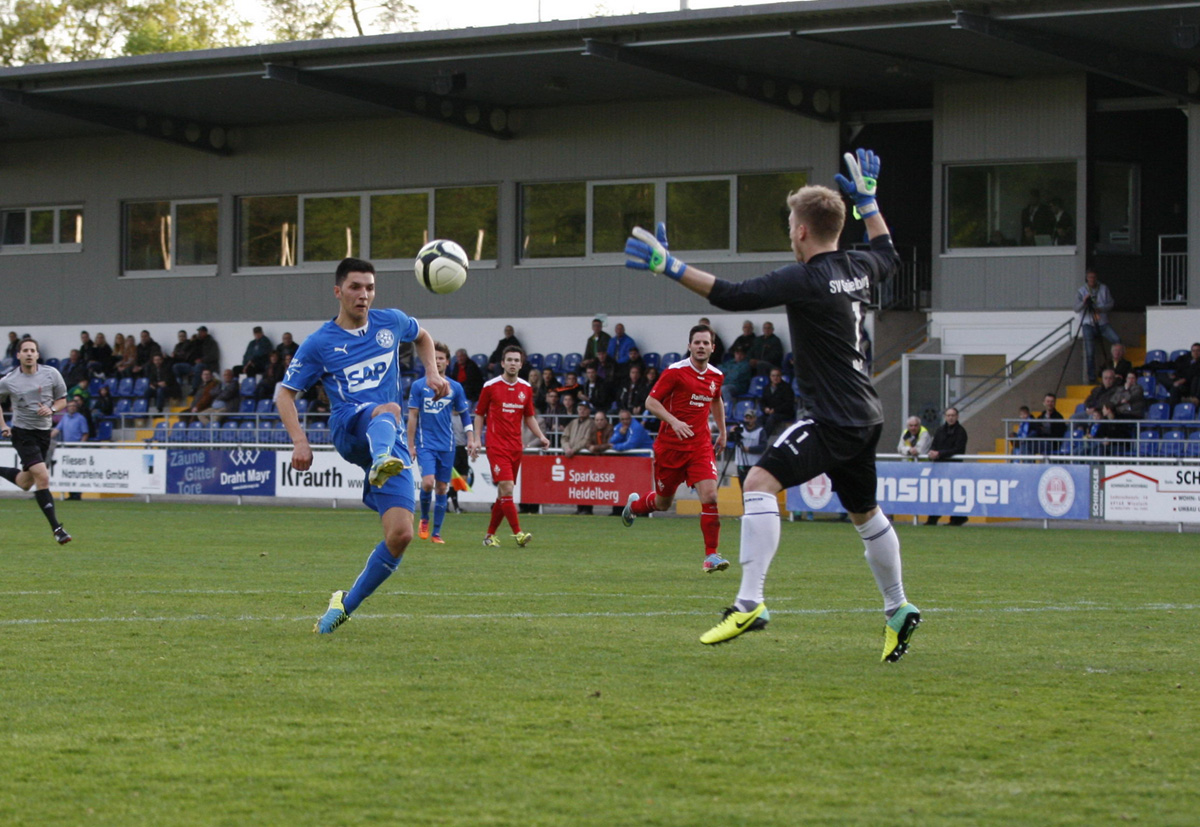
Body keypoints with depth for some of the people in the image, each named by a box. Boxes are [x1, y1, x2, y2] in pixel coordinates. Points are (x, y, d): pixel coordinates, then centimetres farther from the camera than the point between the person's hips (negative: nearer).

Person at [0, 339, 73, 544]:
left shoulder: (51, 374, -3)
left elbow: (62, 400, 7)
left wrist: (51, 409, -14)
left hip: (44, 432, 4)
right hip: (22, 432, -4)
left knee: (25, 484, 12)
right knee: (42, 477, -20)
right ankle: (56, 528, -18)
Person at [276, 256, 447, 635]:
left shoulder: (390, 322, 13)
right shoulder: (319, 343, 4)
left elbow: (421, 336, 35)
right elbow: (284, 393, 8)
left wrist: (432, 373, 16)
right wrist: (300, 441, -7)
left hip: (392, 442, 4)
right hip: (349, 430, -4)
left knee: (400, 535, -13)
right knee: (388, 409, -40)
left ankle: (346, 604, 5)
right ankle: (380, 465, -77)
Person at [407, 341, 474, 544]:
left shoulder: (455, 388, 6)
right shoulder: (418, 386, 1)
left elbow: (464, 415, 15)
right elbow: (412, 416, 3)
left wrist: (471, 438, 2)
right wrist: (411, 445, 0)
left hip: (447, 446, 2)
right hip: (425, 444, -2)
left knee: (442, 488, 3)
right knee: (428, 482, -19)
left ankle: (436, 532, 10)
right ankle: (424, 519, 7)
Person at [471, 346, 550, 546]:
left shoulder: (526, 388, 9)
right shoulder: (490, 386, -3)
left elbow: (529, 416, 18)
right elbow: (479, 414, 6)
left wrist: (541, 436, 4)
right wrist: (477, 439, -3)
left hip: (516, 446, 5)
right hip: (496, 445, -5)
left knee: (503, 493, 7)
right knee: (507, 488, -17)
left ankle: (490, 535, 17)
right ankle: (517, 533, -18)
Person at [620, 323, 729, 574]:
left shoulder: (716, 376, 6)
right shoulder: (675, 372, -11)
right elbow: (650, 402, -10)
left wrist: (722, 432, 26)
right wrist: (674, 421, -24)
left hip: (700, 444, 3)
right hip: (670, 446, -3)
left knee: (709, 495, -17)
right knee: (663, 503, 10)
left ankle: (711, 555, -11)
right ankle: (634, 504, 46)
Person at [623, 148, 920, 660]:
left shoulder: (808, 280, -17)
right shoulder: (857, 268, 7)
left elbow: (733, 295, -22)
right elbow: (888, 257, 32)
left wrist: (671, 268, -21)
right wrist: (867, 200, 39)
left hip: (834, 419, -9)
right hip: (863, 416, 9)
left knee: (760, 482, -18)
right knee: (865, 513, 23)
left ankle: (750, 603, -28)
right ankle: (899, 612, 35)